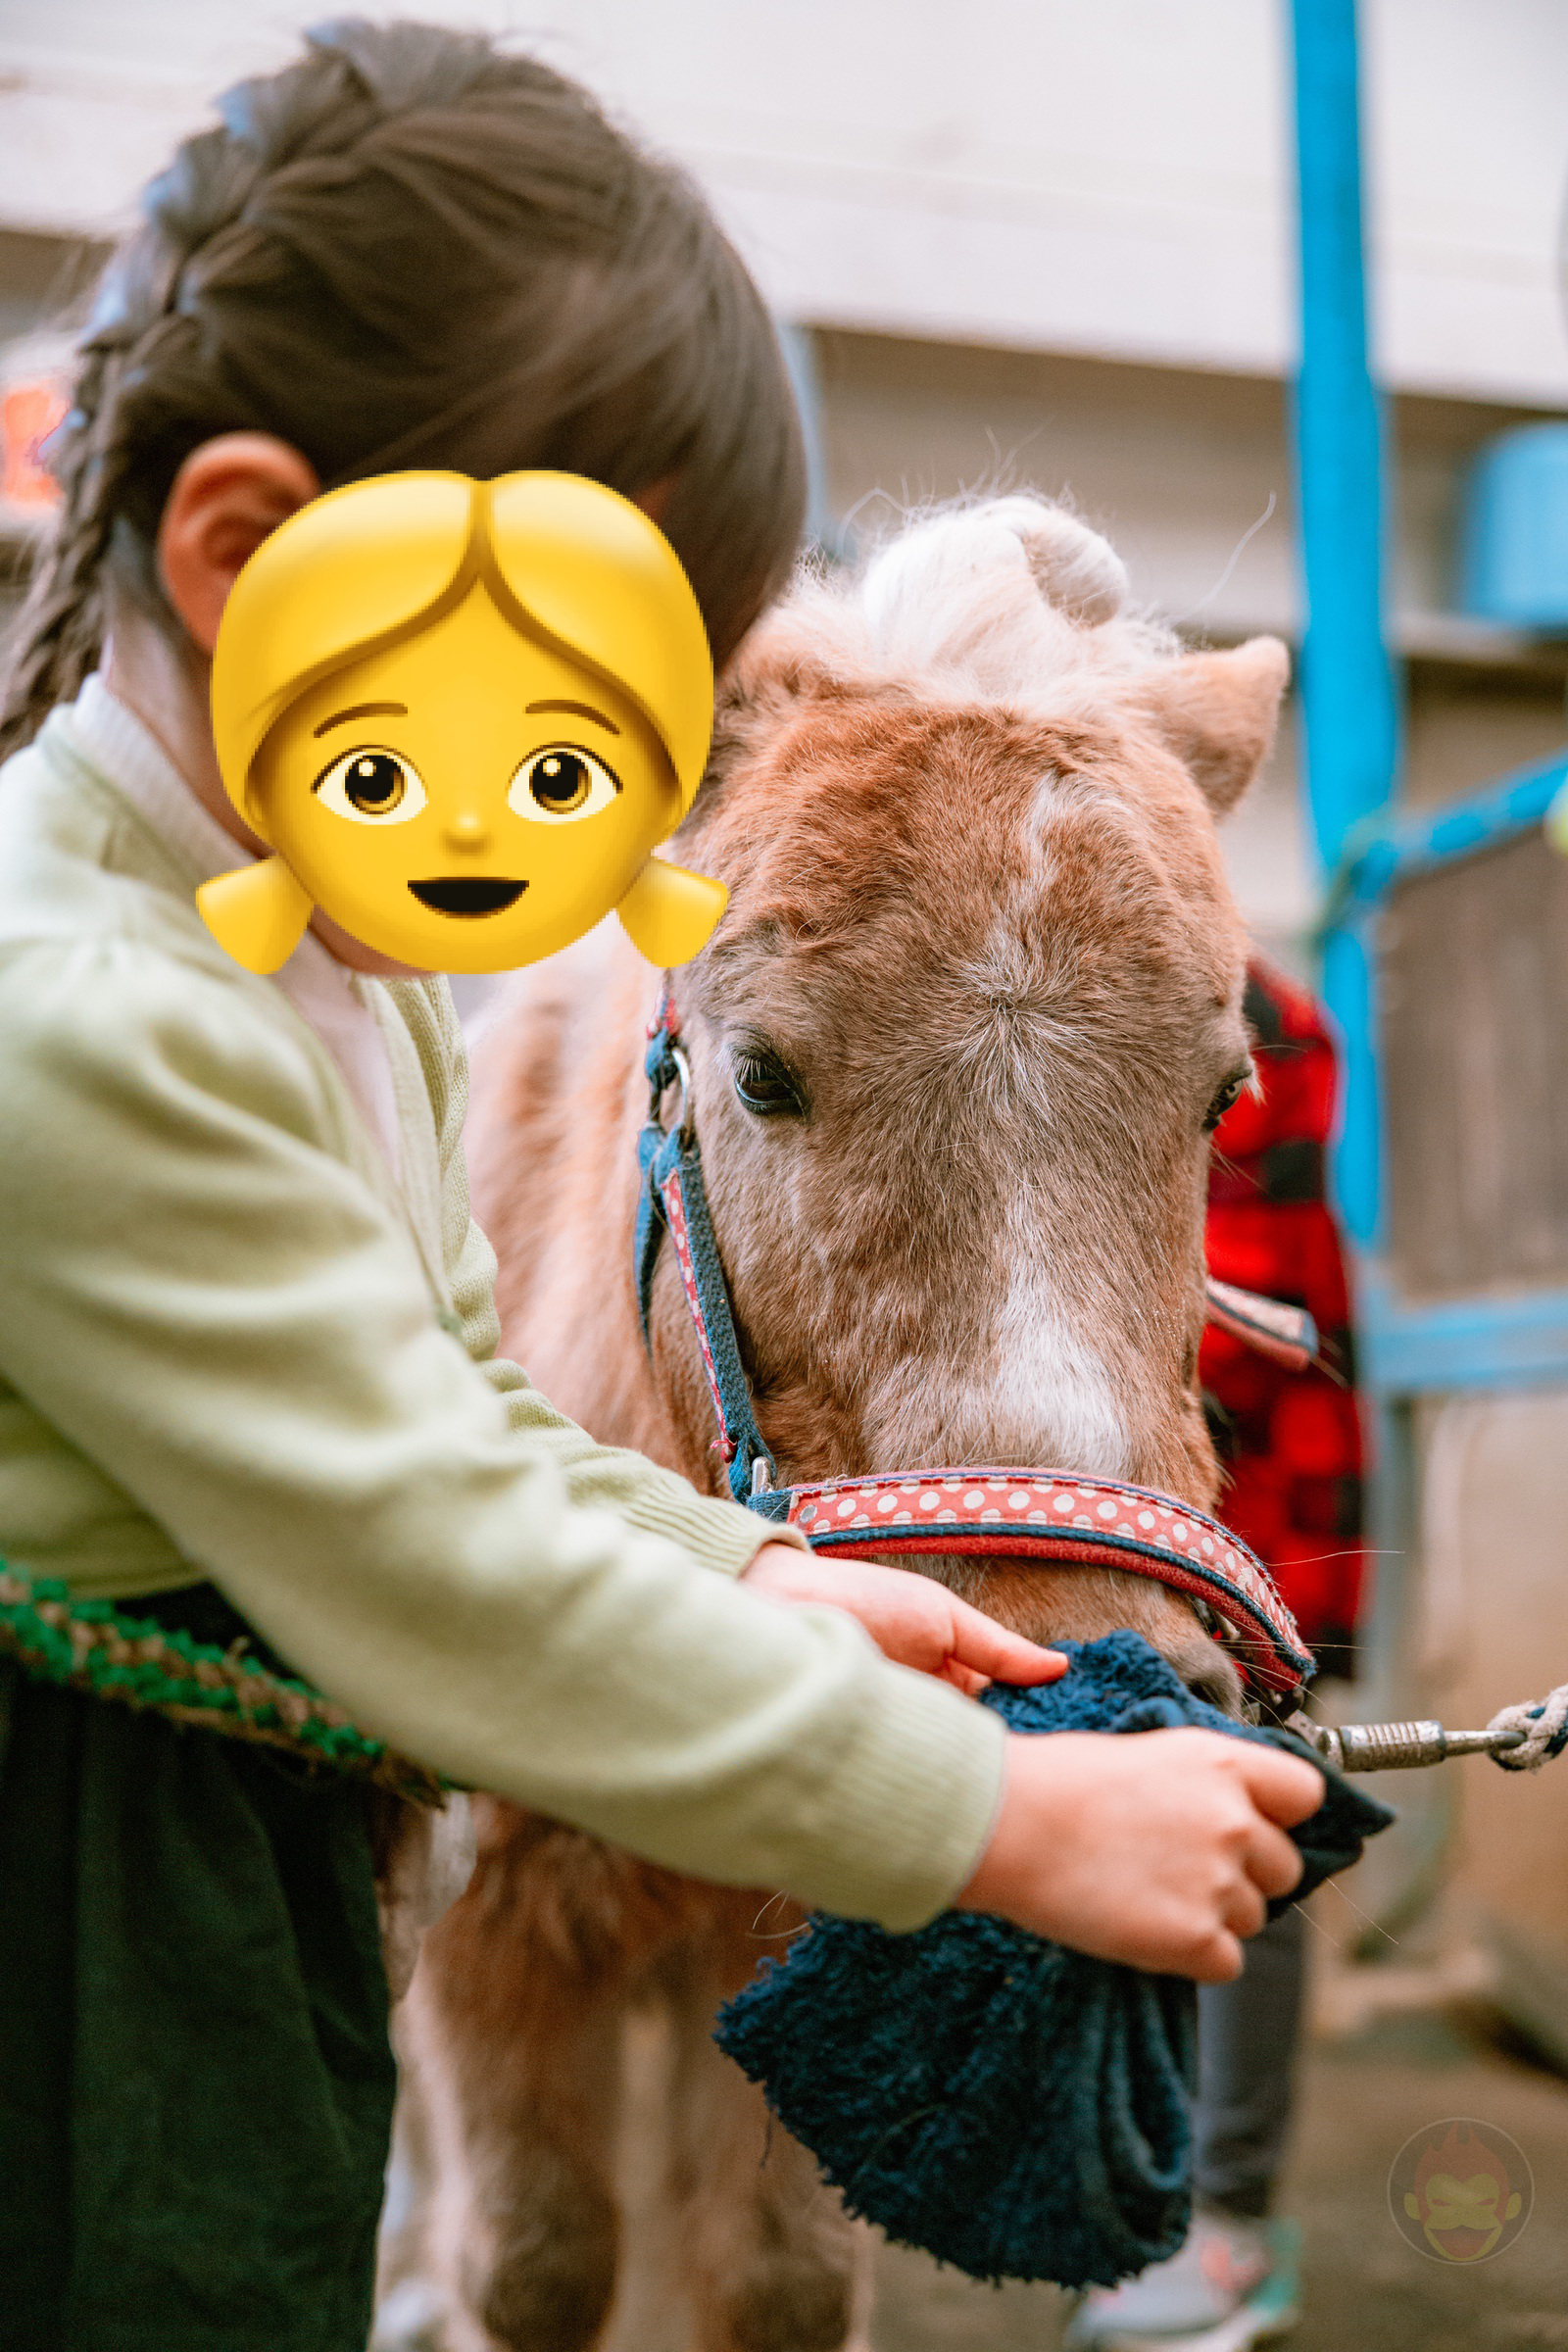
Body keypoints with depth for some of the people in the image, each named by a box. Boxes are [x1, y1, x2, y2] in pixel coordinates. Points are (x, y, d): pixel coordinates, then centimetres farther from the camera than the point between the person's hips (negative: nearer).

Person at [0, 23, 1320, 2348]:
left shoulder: (328, 957, 7)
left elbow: (445, 1410, 16)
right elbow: (455, 1587, -28)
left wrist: (747, 1580, 1)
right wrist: (1004, 1822, -22)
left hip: (259, 1905, 10)